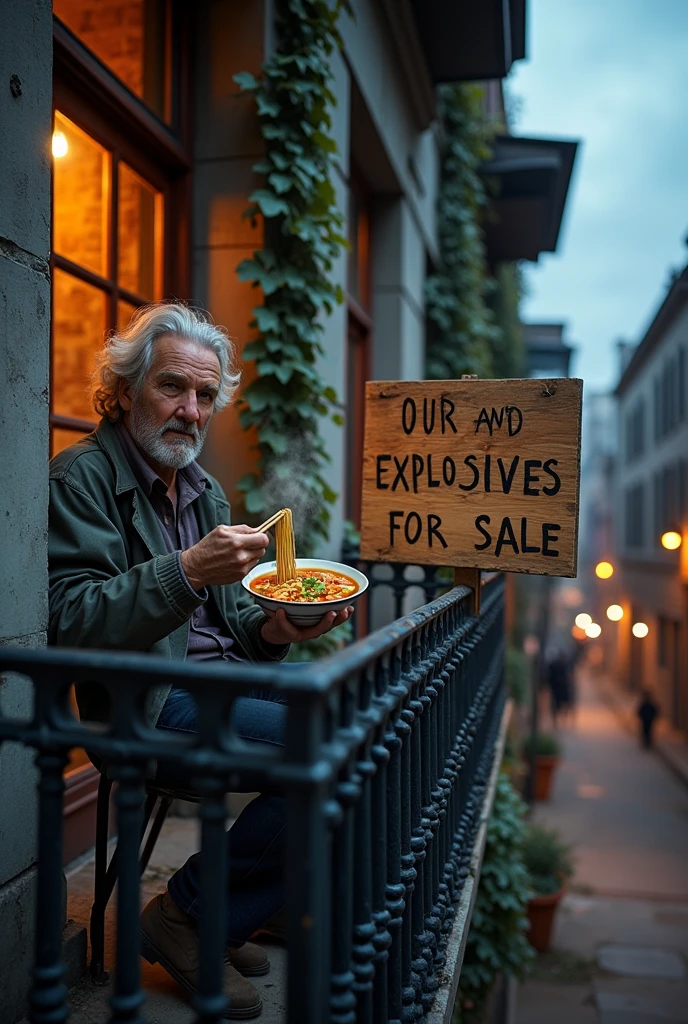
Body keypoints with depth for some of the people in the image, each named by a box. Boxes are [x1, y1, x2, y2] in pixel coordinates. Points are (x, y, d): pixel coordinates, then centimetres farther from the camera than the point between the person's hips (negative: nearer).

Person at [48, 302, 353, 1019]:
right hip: (146, 704, -8)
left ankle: (223, 922, 6)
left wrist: (272, 630, -4)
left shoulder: (204, 490, 18)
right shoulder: (83, 475, -7)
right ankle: (184, 915, 0)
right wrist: (186, 570, -29)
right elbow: (69, 622, -18)